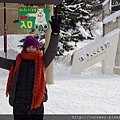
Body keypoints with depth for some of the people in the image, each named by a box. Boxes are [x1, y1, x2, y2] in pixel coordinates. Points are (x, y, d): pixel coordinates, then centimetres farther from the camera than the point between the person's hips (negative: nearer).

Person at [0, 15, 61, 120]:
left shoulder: (41, 62, 1)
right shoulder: (16, 64, 8)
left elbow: (51, 51, -13)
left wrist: (55, 33, -28)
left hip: (36, 107, -2)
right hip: (19, 107, 2)